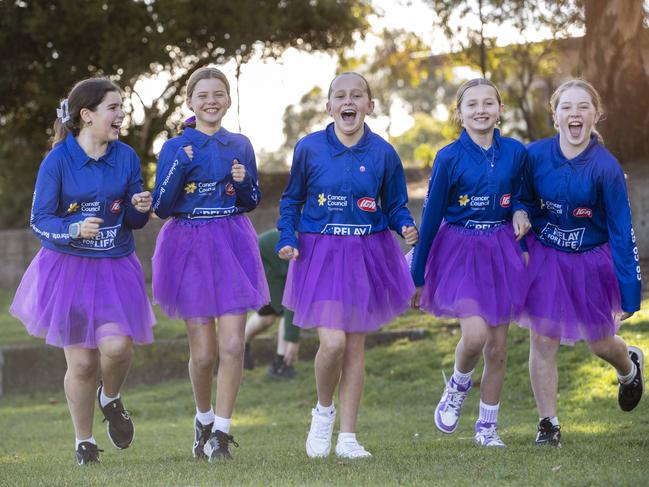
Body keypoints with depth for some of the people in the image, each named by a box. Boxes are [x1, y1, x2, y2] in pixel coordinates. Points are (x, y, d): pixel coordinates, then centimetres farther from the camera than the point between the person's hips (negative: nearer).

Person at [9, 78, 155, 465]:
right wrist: (75, 230, -26)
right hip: (68, 268, -2)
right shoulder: (58, 161, -10)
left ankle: (111, 398, 17)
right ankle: (84, 441, 23)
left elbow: (135, 221, 8)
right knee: (81, 362, 2)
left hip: (115, 268, 2)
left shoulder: (126, 157, 1)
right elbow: (40, 221, -8)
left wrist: (142, 208, -15)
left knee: (117, 347, -18)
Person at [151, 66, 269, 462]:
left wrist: (243, 182, -8)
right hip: (189, 247, -1)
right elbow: (162, 208, -3)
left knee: (233, 344, -9)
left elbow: (252, 202, 13)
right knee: (203, 351, 2)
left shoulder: (240, 145, 7)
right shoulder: (175, 148, 0)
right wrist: (179, 169, -18)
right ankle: (204, 419, 27)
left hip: (232, 247, 1)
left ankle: (222, 430, 1)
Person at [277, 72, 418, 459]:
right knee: (333, 341, -15)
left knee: (356, 346, 7)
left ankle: (348, 437, 15)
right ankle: (324, 411, 14)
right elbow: (292, 200, 8)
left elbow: (396, 206, 7)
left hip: (368, 254, 2)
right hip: (321, 253, -2)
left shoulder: (383, 153, -1)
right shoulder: (309, 148, -2)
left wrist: (407, 228, -14)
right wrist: (287, 238, -5)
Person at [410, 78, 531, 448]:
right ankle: (459, 384, 12)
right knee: (475, 334, -21)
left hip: (501, 253, 3)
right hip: (459, 251, -3)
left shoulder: (515, 152, -1)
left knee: (498, 348, 6)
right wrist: (417, 276, 0)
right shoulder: (449, 158, -9)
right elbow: (431, 216, -3)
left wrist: (520, 213, -9)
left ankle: (488, 426, 21)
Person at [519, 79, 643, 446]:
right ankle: (549, 424, 10)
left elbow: (621, 230, -13)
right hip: (543, 260, 1)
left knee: (600, 343, 14)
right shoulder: (535, 155, -13)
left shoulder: (605, 167, -18)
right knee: (543, 342, -3)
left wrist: (629, 291, -13)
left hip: (591, 262, -1)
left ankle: (630, 365, 50)